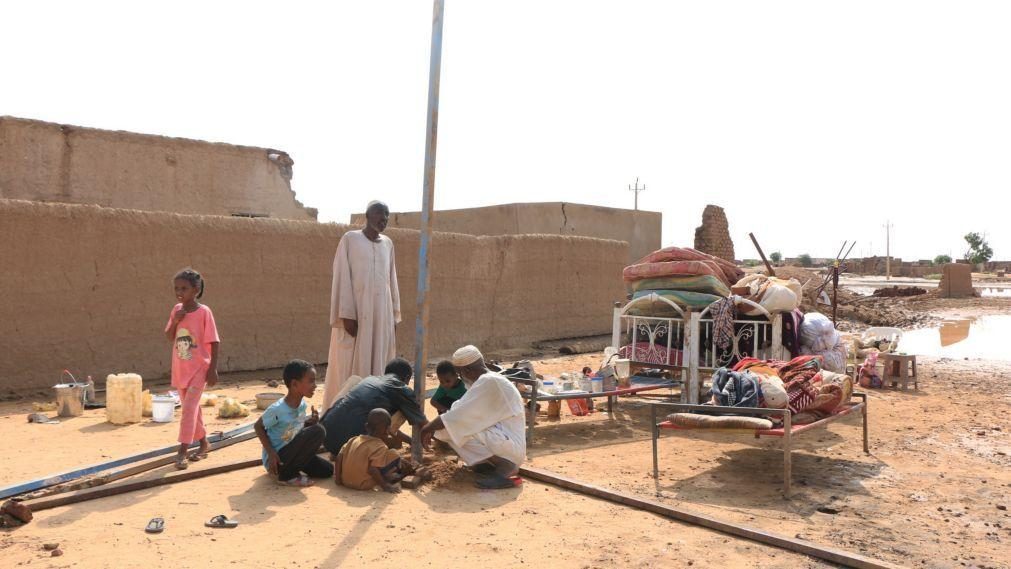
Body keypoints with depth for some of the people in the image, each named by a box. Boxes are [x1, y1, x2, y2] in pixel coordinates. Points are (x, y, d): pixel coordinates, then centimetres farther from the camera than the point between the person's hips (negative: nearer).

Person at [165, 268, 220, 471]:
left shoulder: (204, 312, -13)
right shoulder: (176, 310, 3)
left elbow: (213, 342, -12)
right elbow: (169, 337, 8)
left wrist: (213, 369, -15)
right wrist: (175, 322, -11)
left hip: (199, 368, -6)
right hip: (180, 369, 6)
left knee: (189, 408, -12)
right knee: (191, 407, 16)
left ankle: (182, 452, -11)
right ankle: (204, 444, 31)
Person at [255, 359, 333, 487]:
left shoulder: (302, 404, -2)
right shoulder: (277, 409, -25)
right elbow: (258, 426, -13)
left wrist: (310, 422, -11)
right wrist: (271, 452, -19)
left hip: (290, 452, 8)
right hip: (276, 460, -8)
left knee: (327, 469, 6)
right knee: (318, 431, -24)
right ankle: (287, 474, -13)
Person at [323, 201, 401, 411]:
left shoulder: (388, 244, 13)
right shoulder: (350, 239, -2)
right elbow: (342, 277, -7)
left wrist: (394, 316, 10)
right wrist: (347, 314, -15)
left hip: (382, 314, 5)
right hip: (356, 312, -5)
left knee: (377, 364, 6)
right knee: (350, 365, -2)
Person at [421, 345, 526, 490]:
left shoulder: (489, 382, -19)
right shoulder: (485, 380, 12)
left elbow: (461, 413, -20)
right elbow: (461, 410, 19)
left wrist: (430, 427, -7)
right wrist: (433, 427, 17)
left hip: (509, 446, -10)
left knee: (455, 428, -19)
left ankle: (505, 467, -12)